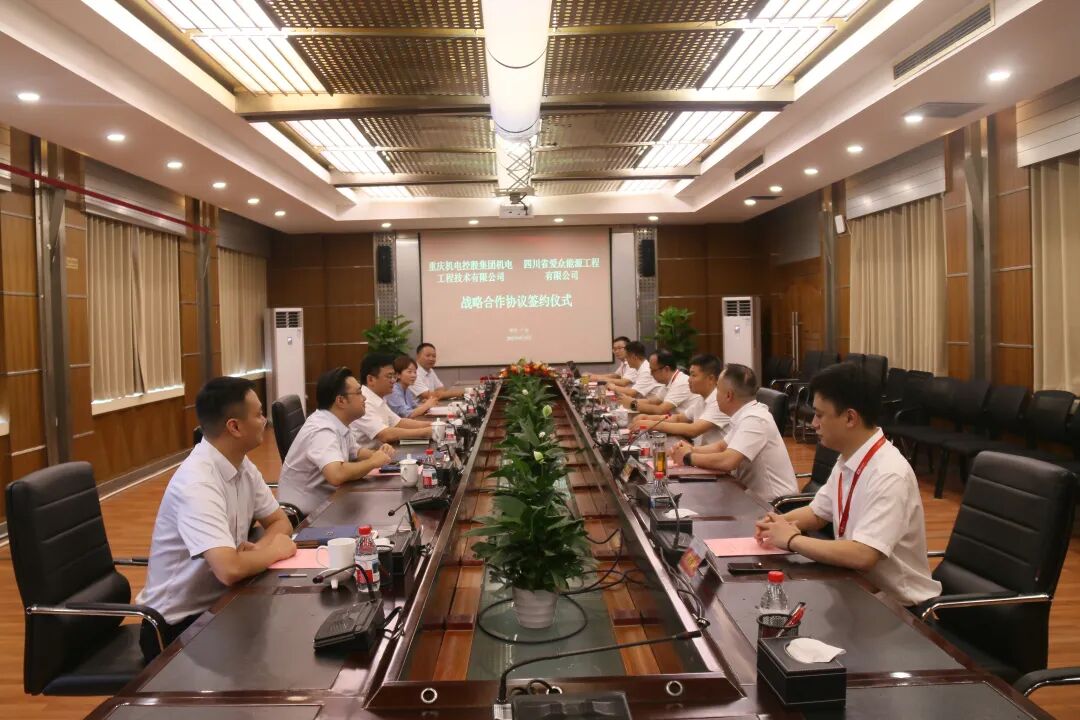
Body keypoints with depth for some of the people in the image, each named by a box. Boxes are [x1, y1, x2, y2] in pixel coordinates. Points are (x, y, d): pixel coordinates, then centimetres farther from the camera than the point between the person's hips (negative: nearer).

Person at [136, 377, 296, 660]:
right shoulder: (196, 483, -27)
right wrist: (272, 550, -17)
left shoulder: (243, 465, -1)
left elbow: (280, 522, 9)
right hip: (179, 624, -7)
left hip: (220, 603, 7)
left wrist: (260, 548, -12)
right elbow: (230, 570, -37)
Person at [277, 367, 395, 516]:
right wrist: (373, 462, -22)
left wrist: (377, 454, 0)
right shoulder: (322, 430, -23)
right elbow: (337, 475, -38)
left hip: (323, 504, 8)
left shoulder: (338, 424, 3)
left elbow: (355, 453, 20)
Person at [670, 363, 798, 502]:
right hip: (756, 495, 7)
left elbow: (727, 461, -32)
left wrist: (688, 458, -17)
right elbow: (722, 446, 18)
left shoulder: (754, 419, -22)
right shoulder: (744, 414, 5)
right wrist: (692, 450, 0)